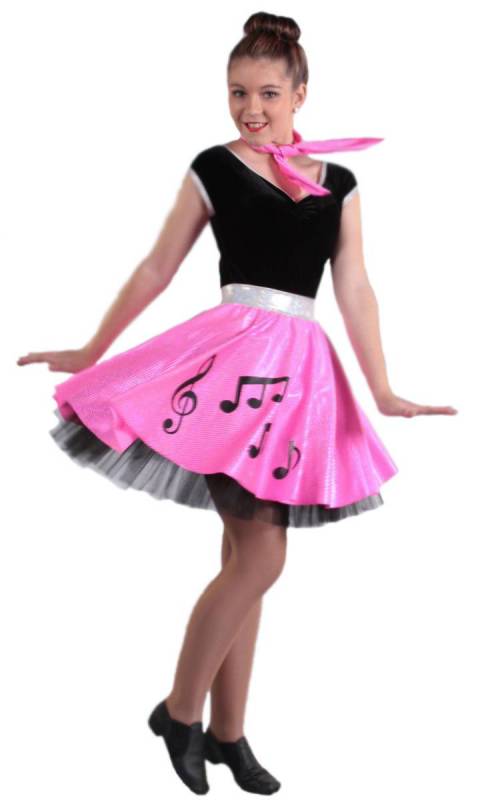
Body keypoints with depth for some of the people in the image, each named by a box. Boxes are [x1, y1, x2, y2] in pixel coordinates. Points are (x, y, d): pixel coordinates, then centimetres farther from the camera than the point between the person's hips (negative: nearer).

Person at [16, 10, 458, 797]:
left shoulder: (338, 183, 12)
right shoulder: (213, 168, 2)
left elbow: (355, 290, 10)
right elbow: (156, 270, 6)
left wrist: (383, 391, 3)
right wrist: (89, 352, 9)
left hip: (300, 368, 5)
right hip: (232, 354, -4)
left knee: (247, 559, 10)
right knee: (260, 559, -10)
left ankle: (226, 731, 21)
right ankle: (180, 712, 9)